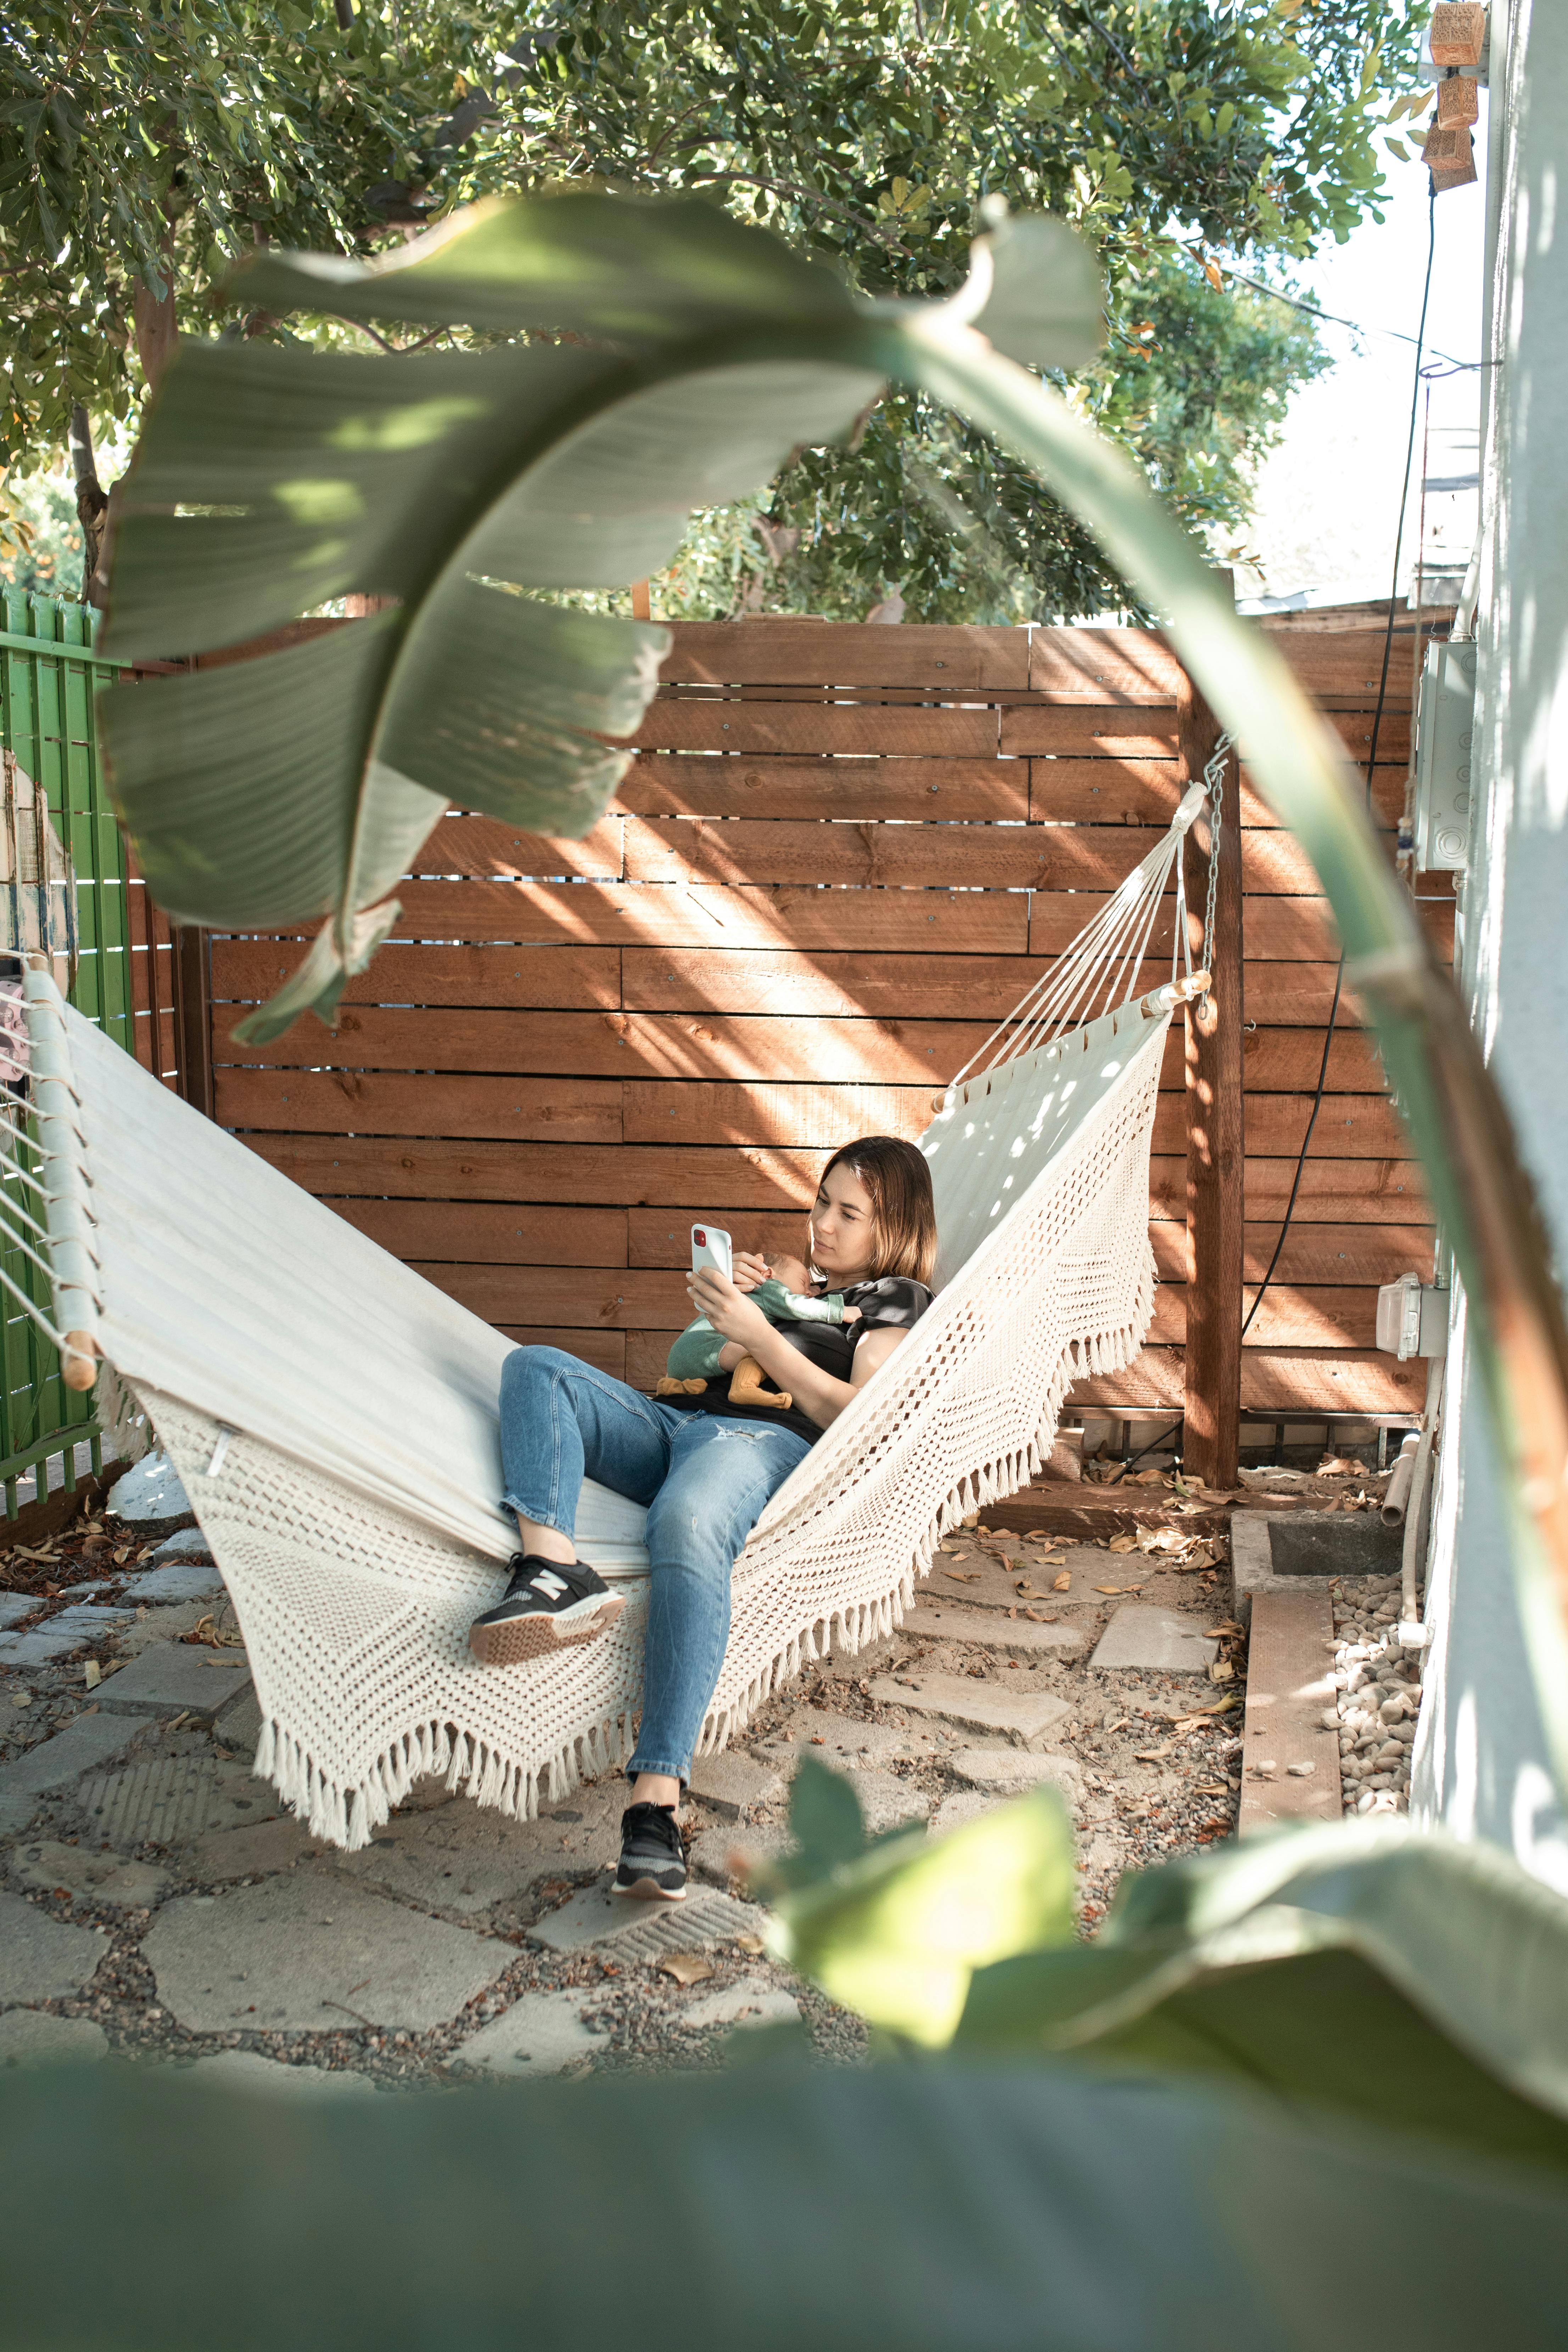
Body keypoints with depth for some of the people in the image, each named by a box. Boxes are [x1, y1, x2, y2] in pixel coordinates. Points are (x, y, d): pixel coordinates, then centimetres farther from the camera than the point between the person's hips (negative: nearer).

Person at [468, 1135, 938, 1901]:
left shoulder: (897, 1302, 19)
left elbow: (855, 1415, 0)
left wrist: (757, 1335, -8)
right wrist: (723, 1311, 12)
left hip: (765, 1439, -7)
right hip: (671, 1421, 7)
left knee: (687, 1525, -42)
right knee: (535, 1366, -17)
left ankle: (656, 1803, -50)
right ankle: (553, 1569, -43)